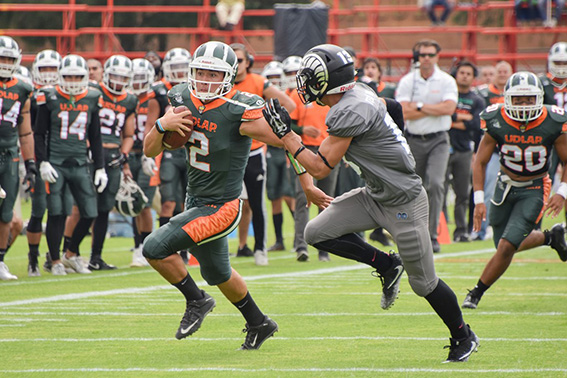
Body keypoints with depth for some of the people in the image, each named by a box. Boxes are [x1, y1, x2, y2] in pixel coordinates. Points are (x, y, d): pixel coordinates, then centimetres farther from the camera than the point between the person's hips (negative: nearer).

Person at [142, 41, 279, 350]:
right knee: (218, 274, 25)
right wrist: (162, 125, -18)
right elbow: (150, 150, 1)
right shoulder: (183, 100, -2)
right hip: (195, 202, 8)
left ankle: (196, 301, 3)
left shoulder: (238, 111, -22)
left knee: (156, 248, -18)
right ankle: (258, 324, 45)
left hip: (220, 207, -8)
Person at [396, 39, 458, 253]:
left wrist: (420, 106, -10)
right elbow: (404, 113, -10)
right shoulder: (407, 81, 2)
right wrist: (434, 110, -11)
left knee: (435, 183, -19)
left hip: (438, 140, -2)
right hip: (413, 140, 2)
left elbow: (449, 108, -14)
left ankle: (432, 236, -17)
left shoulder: (447, 82, 0)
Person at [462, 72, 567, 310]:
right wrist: (479, 200, -15)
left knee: (507, 246, -14)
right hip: (505, 185, 3)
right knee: (504, 246, 14)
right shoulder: (497, 123, -16)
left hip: (534, 190, -3)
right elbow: (480, 162, -7)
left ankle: (477, 293, 3)